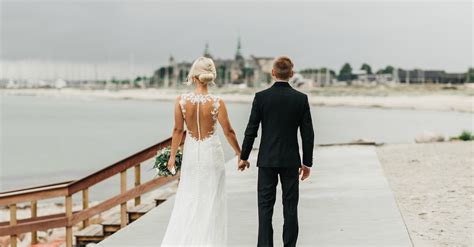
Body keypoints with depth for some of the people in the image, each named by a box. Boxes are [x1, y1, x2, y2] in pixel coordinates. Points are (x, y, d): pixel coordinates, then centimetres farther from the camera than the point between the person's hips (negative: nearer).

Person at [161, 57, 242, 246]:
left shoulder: (181, 100, -11)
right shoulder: (217, 102, -15)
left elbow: (178, 130, -5)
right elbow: (228, 132, -9)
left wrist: (172, 155, 6)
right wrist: (239, 153, 5)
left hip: (191, 152, 2)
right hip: (211, 152, -2)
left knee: (187, 199, 15)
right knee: (211, 201, 10)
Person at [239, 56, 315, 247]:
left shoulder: (261, 97, -6)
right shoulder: (301, 98, -4)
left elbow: (251, 130, -5)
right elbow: (307, 134, -2)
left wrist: (243, 157, 6)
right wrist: (307, 162, 7)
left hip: (267, 160, -1)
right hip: (291, 160, 1)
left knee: (265, 206, 4)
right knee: (290, 206, 7)